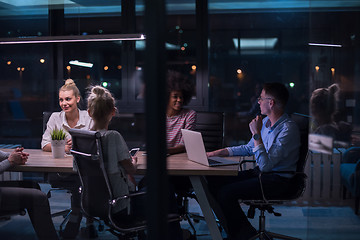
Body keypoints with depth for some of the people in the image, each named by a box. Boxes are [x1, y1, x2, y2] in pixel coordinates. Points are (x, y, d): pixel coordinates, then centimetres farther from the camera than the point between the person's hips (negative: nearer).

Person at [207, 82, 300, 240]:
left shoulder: (288, 129, -20)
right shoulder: (265, 121, 8)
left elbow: (265, 165, -25)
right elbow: (249, 148, 22)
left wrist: (256, 134, -22)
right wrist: (222, 152, 13)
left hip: (278, 180, -9)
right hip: (259, 172, 9)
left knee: (226, 193, -22)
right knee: (214, 182, -2)